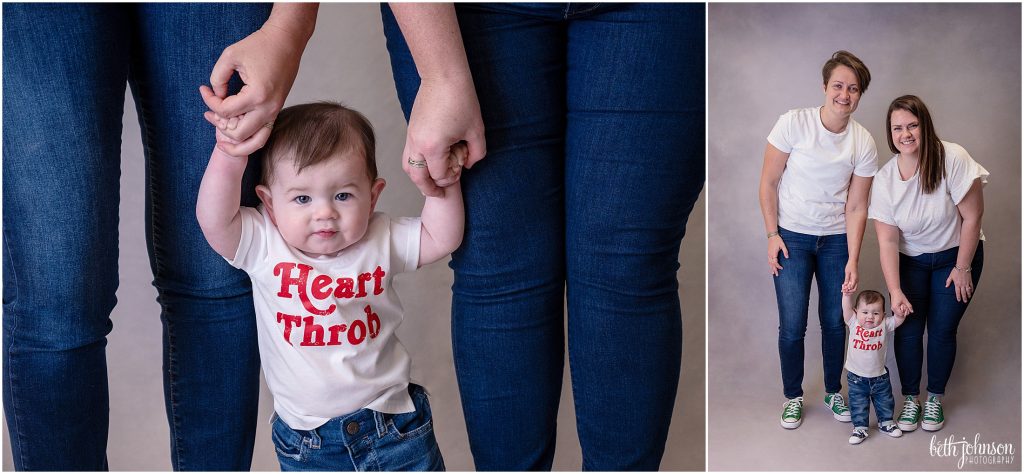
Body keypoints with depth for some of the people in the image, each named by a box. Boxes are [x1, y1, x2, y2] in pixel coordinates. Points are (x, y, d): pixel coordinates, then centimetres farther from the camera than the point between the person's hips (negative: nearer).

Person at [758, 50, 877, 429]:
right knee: (792, 325, -2)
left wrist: (852, 261, -8)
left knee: (834, 320, 9)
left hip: (836, 239, 2)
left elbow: (856, 207, -4)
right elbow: (768, 182, -7)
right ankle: (793, 396, 19)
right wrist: (772, 235, -9)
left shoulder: (863, 142, -5)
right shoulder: (794, 123, -13)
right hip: (792, 237, -2)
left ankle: (834, 392, 31)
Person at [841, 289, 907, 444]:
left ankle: (886, 423, 40)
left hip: (879, 375, 2)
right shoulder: (854, 323, -12)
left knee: (884, 401, 19)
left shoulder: (885, 325, -9)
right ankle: (860, 427, 22)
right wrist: (847, 295, -42)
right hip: (856, 377, -1)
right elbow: (847, 309, -24)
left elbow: (899, 319, -20)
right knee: (858, 404, 7)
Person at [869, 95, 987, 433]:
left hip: (957, 255, -2)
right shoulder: (884, 179, -16)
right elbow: (887, 241, -16)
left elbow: (972, 218, -17)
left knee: (942, 330, -1)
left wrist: (962, 268, -11)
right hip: (911, 261, 2)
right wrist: (895, 291, -25)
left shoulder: (951, 158, -25)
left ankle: (935, 399, 20)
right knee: (908, 330, -3)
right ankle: (910, 399, 16)